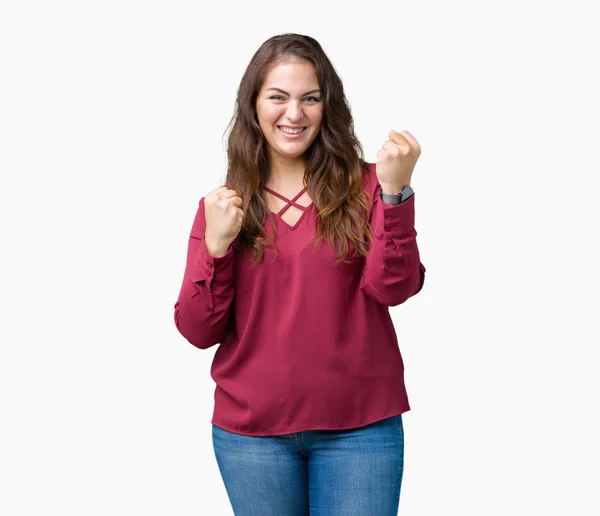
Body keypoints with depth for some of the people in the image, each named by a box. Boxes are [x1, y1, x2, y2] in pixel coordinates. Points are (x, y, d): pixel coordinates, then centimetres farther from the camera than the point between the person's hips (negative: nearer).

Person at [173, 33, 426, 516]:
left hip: (359, 427, -1)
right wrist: (216, 244, -13)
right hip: (251, 431, 2)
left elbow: (393, 289, -12)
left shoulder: (364, 186, 0)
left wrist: (396, 191, -22)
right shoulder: (223, 205, 5)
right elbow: (199, 331, 1)